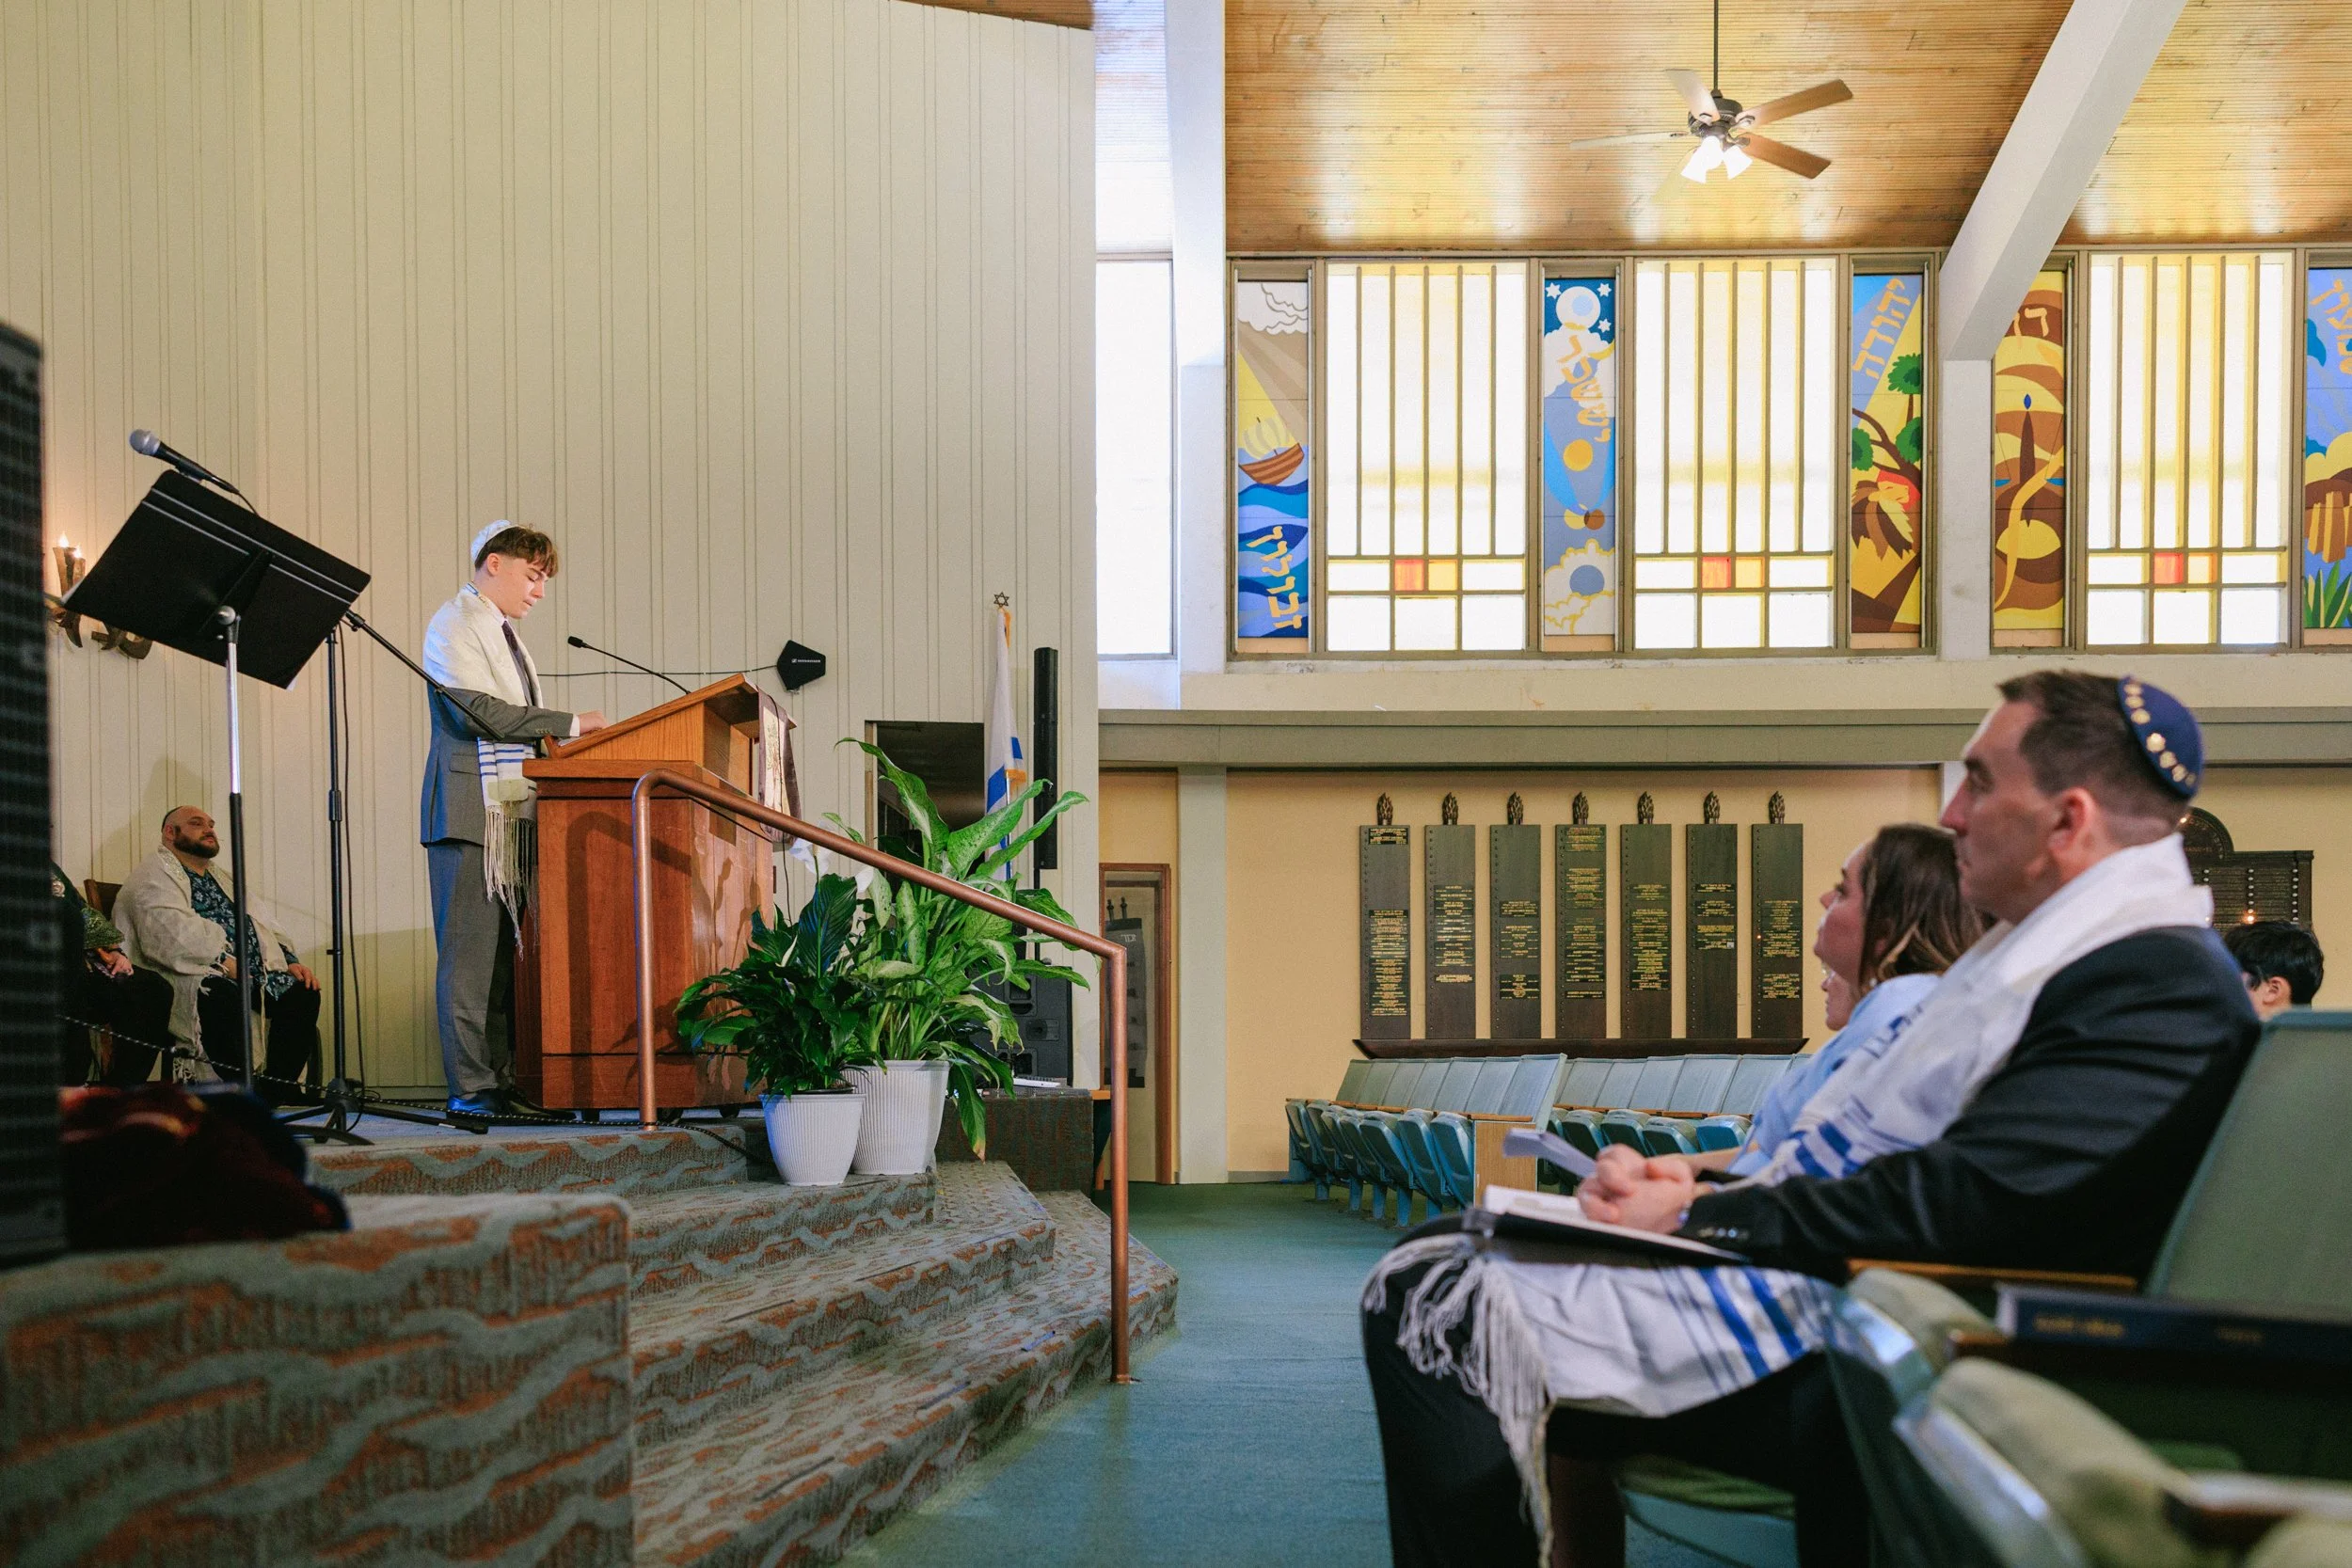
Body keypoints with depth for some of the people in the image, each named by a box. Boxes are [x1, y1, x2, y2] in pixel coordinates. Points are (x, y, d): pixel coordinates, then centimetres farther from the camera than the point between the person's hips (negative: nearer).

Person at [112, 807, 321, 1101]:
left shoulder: (220, 878, 30)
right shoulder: (155, 874, 2)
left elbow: (262, 927, 25)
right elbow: (170, 933, -17)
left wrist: (290, 961, 6)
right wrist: (222, 959, -22)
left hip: (251, 975, 8)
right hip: (190, 975, -8)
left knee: (302, 993, -14)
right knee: (222, 999, -39)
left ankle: (273, 1096, -17)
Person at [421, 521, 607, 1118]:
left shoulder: (504, 633, 22)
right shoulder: (452, 625, -5)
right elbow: (483, 711, -16)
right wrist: (569, 724, -14)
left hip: (515, 811, 9)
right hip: (471, 810, -9)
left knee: (508, 951, 6)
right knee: (469, 952, -7)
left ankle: (506, 1079, 8)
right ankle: (471, 1087, -5)